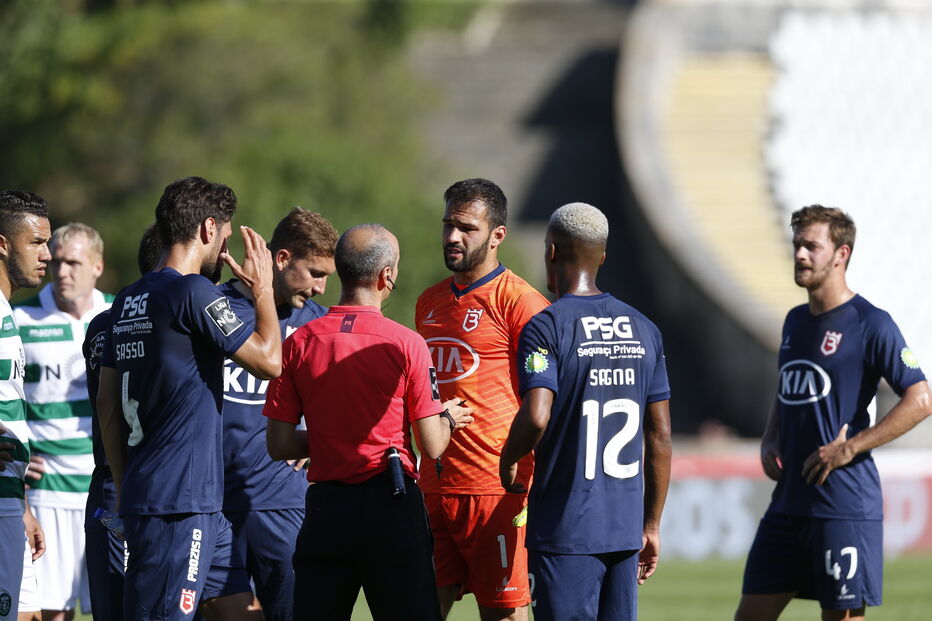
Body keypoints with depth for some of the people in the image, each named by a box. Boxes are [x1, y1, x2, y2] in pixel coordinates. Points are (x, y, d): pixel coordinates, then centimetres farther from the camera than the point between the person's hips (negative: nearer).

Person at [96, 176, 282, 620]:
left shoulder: (127, 302, 14)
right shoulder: (194, 292, -12)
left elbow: (107, 404, 17)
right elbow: (268, 362, -10)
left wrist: (124, 487, 22)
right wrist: (263, 289, 5)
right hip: (177, 505, -9)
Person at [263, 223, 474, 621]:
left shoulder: (298, 343, 0)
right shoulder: (405, 344, -8)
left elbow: (279, 446, 2)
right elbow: (432, 446, -6)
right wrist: (448, 418, 16)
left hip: (326, 510, 3)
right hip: (391, 510, -3)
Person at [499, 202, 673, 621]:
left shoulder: (546, 327, -9)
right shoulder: (644, 330, 11)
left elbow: (536, 417, -22)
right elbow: (659, 439, 12)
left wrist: (508, 459, 0)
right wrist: (651, 526, 18)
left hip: (565, 530, -6)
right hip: (626, 529, 6)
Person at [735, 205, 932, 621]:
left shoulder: (870, 325, -9)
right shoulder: (795, 322, 16)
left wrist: (848, 448, -17)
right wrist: (770, 441, 9)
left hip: (845, 505, -8)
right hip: (788, 504, 8)